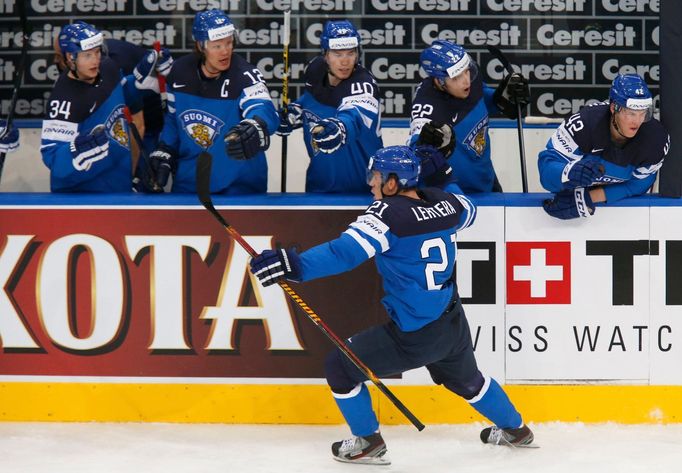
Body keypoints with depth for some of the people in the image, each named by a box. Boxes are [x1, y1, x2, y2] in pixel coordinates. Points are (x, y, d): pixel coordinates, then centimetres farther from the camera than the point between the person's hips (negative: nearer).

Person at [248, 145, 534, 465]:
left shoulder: (389, 213, -20)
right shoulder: (444, 202, 0)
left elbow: (347, 251, -34)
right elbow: (467, 212, 25)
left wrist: (296, 266, -41)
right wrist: (441, 186, 33)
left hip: (413, 337, -8)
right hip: (454, 327, 8)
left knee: (340, 367, 8)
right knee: (466, 379, 35)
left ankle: (368, 441, 17)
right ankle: (514, 429, 52)